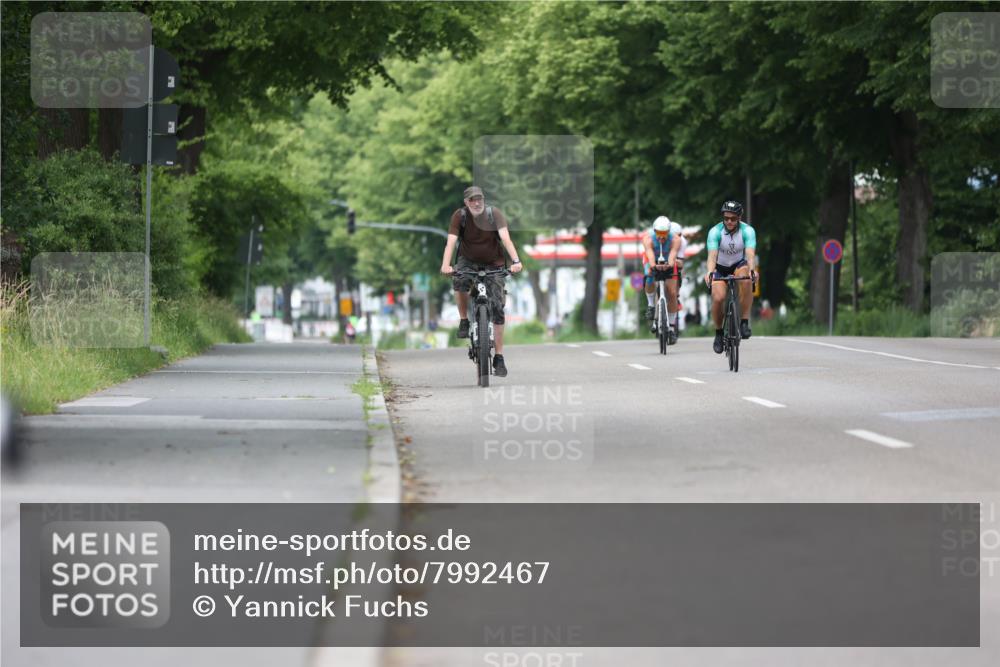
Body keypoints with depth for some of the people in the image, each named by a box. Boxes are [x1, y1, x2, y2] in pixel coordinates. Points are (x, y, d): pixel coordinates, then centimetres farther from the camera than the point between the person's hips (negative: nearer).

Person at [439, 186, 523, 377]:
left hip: (494, 264, 0)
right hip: (469, 261, 0)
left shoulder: (494, 214, -16)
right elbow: (451, 241, -25)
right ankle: (464, 321, -8)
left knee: (497, 308, -9)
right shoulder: (460, 216, -15)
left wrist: (516, 261, -43)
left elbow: (505, 238, -28)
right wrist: (445, 265, -42)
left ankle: (499, 358, -3)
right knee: (459, 282, -34)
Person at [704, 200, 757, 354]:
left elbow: (750, 254, -35)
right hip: (720, 267, 0)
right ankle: (718, 332, 3)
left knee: (745, 279, -36)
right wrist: (710, 272, -54)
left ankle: (744, 322, -26)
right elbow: (712, 255, -34)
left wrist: (752, 270, -55)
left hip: (739, 265, 0)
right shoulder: (715, 231, -23)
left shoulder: (747, 231, -21)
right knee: (718, 298, -24)